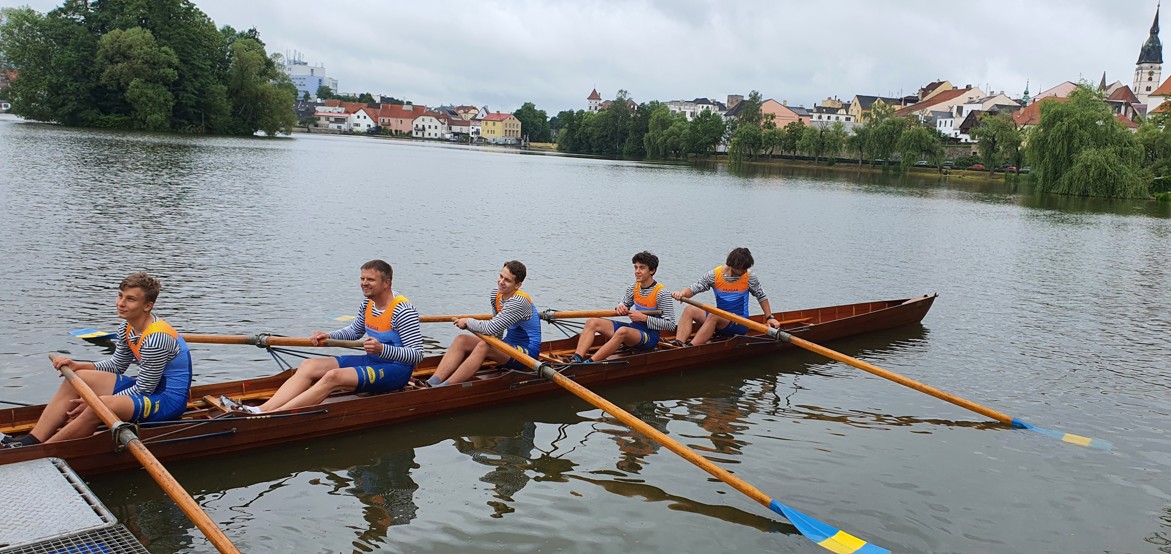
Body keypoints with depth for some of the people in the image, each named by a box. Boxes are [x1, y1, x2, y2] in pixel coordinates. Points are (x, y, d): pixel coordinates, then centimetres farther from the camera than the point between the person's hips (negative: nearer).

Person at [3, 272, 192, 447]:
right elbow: (117, 365, 17)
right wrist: (78, 365, 1)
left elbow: (143, 389, -19)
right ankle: (32, 440, -3)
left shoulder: (156, 338, -26)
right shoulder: (127, 327, 3)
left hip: (170, 398, -10)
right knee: (79, 378, 5)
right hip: (149, 387, 10)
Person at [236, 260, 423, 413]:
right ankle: (263, 409, -24)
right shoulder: (368, 303, 8)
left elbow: (417, 354, -20)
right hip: (372, 361, 9)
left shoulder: (403, 310, -17)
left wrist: (382, 349, -33)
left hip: (396, 369, -9)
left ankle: (270, 416, -36)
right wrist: (329, 336, 6)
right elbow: (355, 331, 25)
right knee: (309, 366, -7)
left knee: (334, 377, -30)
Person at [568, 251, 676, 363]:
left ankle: (589, 363, -45)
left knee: (623, 331, -40)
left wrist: (644, 318, -19)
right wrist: (620, 308, -5)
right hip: (633, 329, 8)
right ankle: (576, 359, -29)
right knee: (592, 322, -8)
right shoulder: (633, 288, 7)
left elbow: (670, 325, -14)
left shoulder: (662, 293, -12)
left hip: (650, 336, -7)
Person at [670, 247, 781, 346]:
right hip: (720, 320, 4)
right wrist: (682, 293, -22)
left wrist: (770, 317, 6)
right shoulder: (714, 275, -1)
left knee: (714, 316, -34)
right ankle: (678, 344, -35)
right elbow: (693, 289, 0)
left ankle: (691, 347, -45)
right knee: (689, 310, -16)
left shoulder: (749, 277, -2)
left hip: (740, 323, -4)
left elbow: (762, 297, 11)